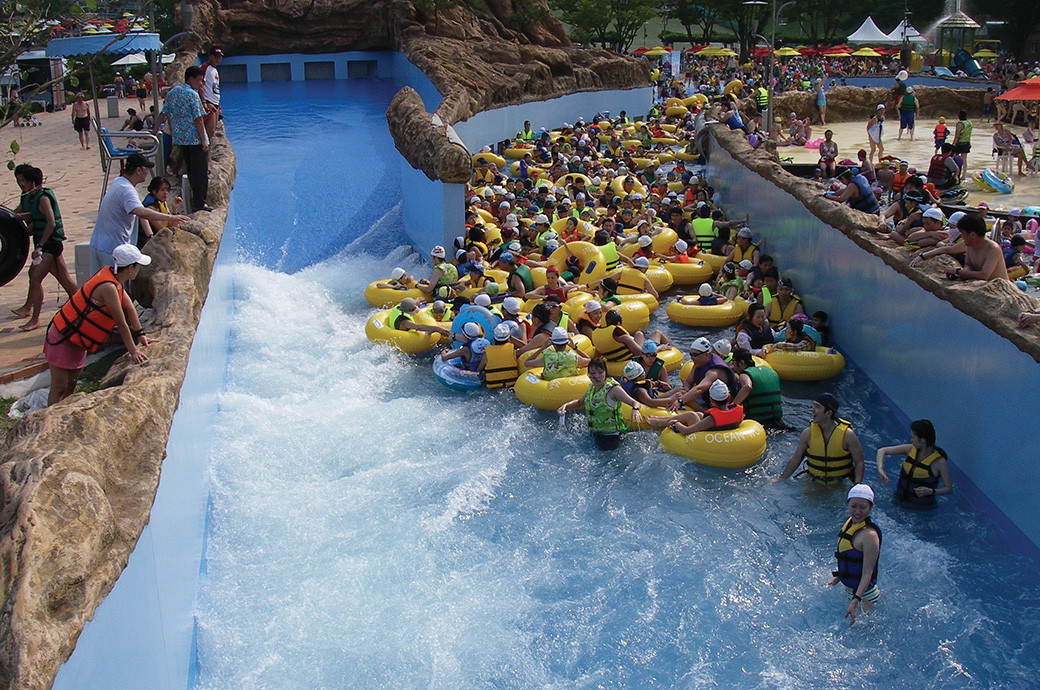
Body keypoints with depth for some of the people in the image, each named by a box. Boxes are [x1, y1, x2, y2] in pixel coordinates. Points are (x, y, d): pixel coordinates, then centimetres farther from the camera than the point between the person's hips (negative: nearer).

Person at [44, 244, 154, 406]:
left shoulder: (110, 273, 2)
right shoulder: (108, 287, -26)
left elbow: (129, 308, 11)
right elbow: (121, 323, -20)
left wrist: (141, 334, 16)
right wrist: (133, 351, -13)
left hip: (77, 340, 10)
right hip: (63, 339, -10)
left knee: (70, 387, 12)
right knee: (59, 390, -5)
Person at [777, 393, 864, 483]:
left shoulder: (847, 434, -11)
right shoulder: (808, 433, -5)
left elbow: (859, 463, -6)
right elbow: (795, 460, 5)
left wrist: (857, 485, -21)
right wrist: (780, 480, 4)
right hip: (814, 482, 2)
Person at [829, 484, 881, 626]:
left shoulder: (869, 535, -27)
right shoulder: (850, 522, -1)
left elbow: (868, 573, -27)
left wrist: (855, 601, -33)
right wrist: (836, 580, 20)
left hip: (864, 594, -8)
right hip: (849, 589, 8)